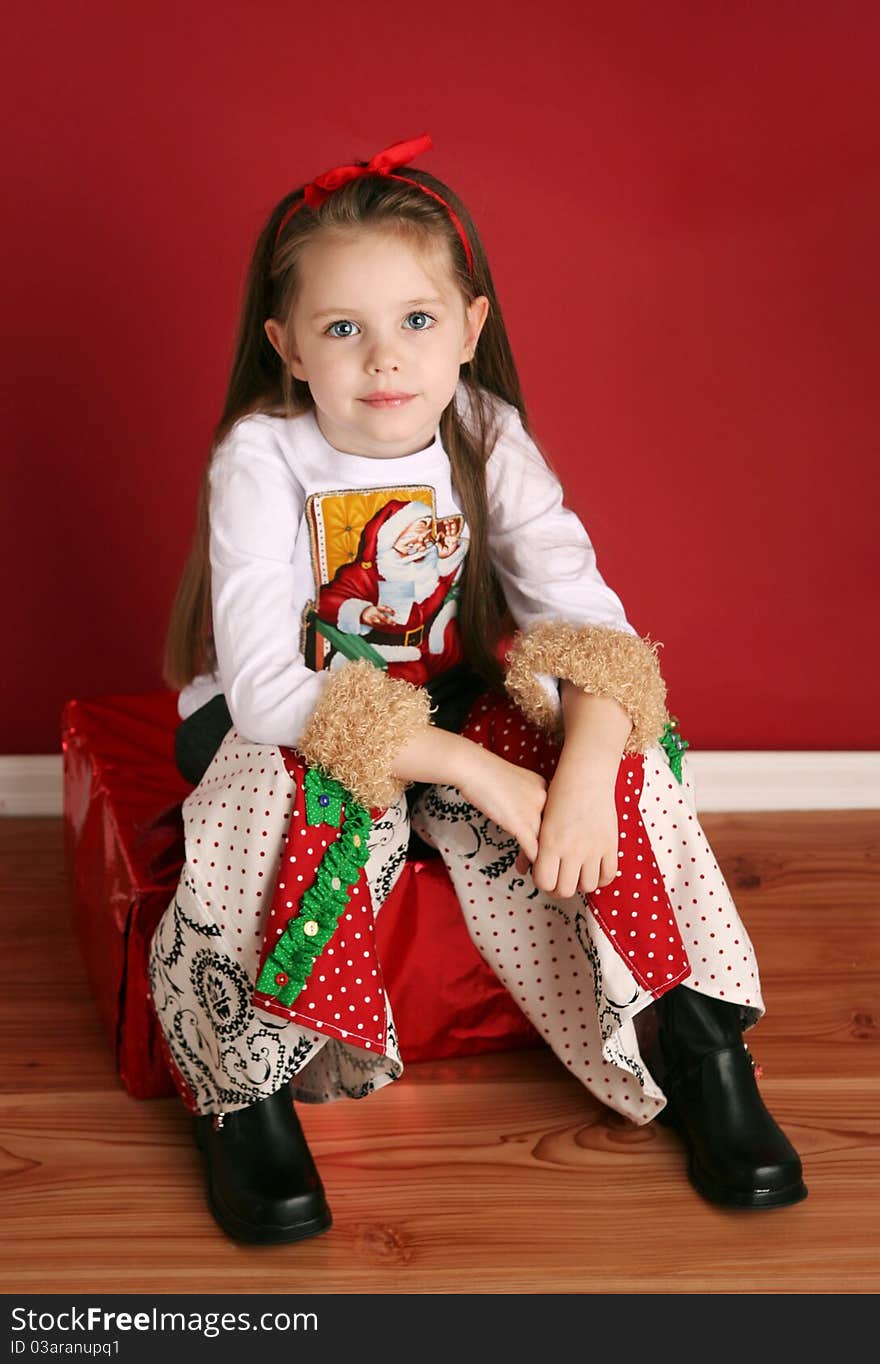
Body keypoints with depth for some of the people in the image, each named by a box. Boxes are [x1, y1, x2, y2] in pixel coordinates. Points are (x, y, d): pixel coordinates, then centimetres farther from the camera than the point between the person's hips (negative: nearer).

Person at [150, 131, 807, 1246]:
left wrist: (588, 763, -38)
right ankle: (242, 1084, -15)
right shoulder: (262, 459, -21)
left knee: (624, 763, -23)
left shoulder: (485, 436, -11)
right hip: (273, 726, -3)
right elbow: (265, 688, -30)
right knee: (303, 806, -37)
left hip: (446, 709, 3)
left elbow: (587, 615, -18)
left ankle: (696, 1045, -7)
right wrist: (471, 769, -37)